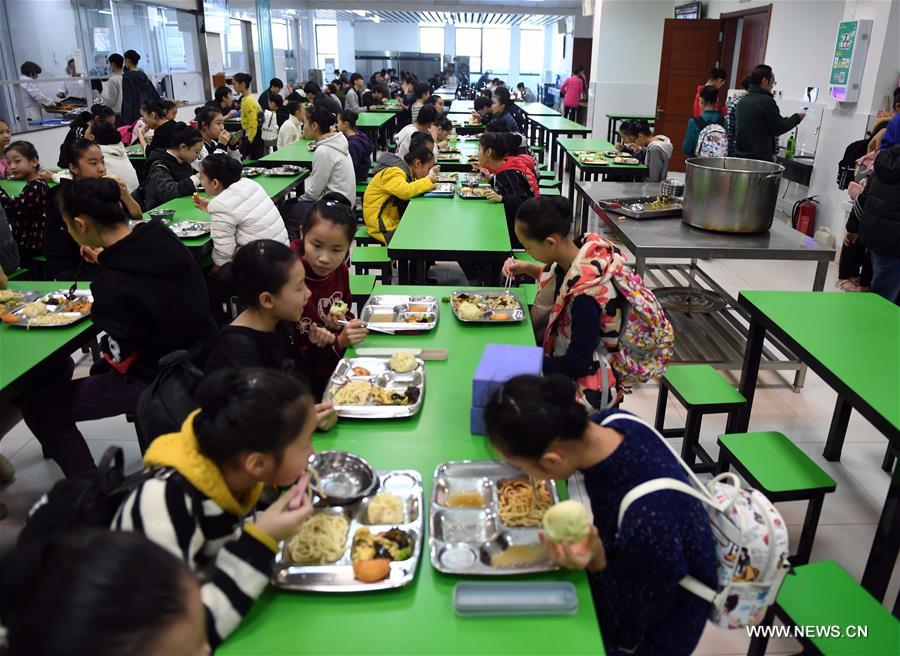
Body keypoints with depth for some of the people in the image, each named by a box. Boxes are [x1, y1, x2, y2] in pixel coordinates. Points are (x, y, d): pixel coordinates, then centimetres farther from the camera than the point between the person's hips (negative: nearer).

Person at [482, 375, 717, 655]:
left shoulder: (648, 522, -42)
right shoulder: (610, 422, -21)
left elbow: (629, 628, -23)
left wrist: (597, 564, -37)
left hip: (651, 632, -6)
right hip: (629, 574, 6)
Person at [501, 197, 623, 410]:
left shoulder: (585, 294, -35)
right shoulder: (580, 250, -12)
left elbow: (577, 365, -23)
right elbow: (557, 279, 14)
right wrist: (526, 267, -2)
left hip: (587, 385, -8)